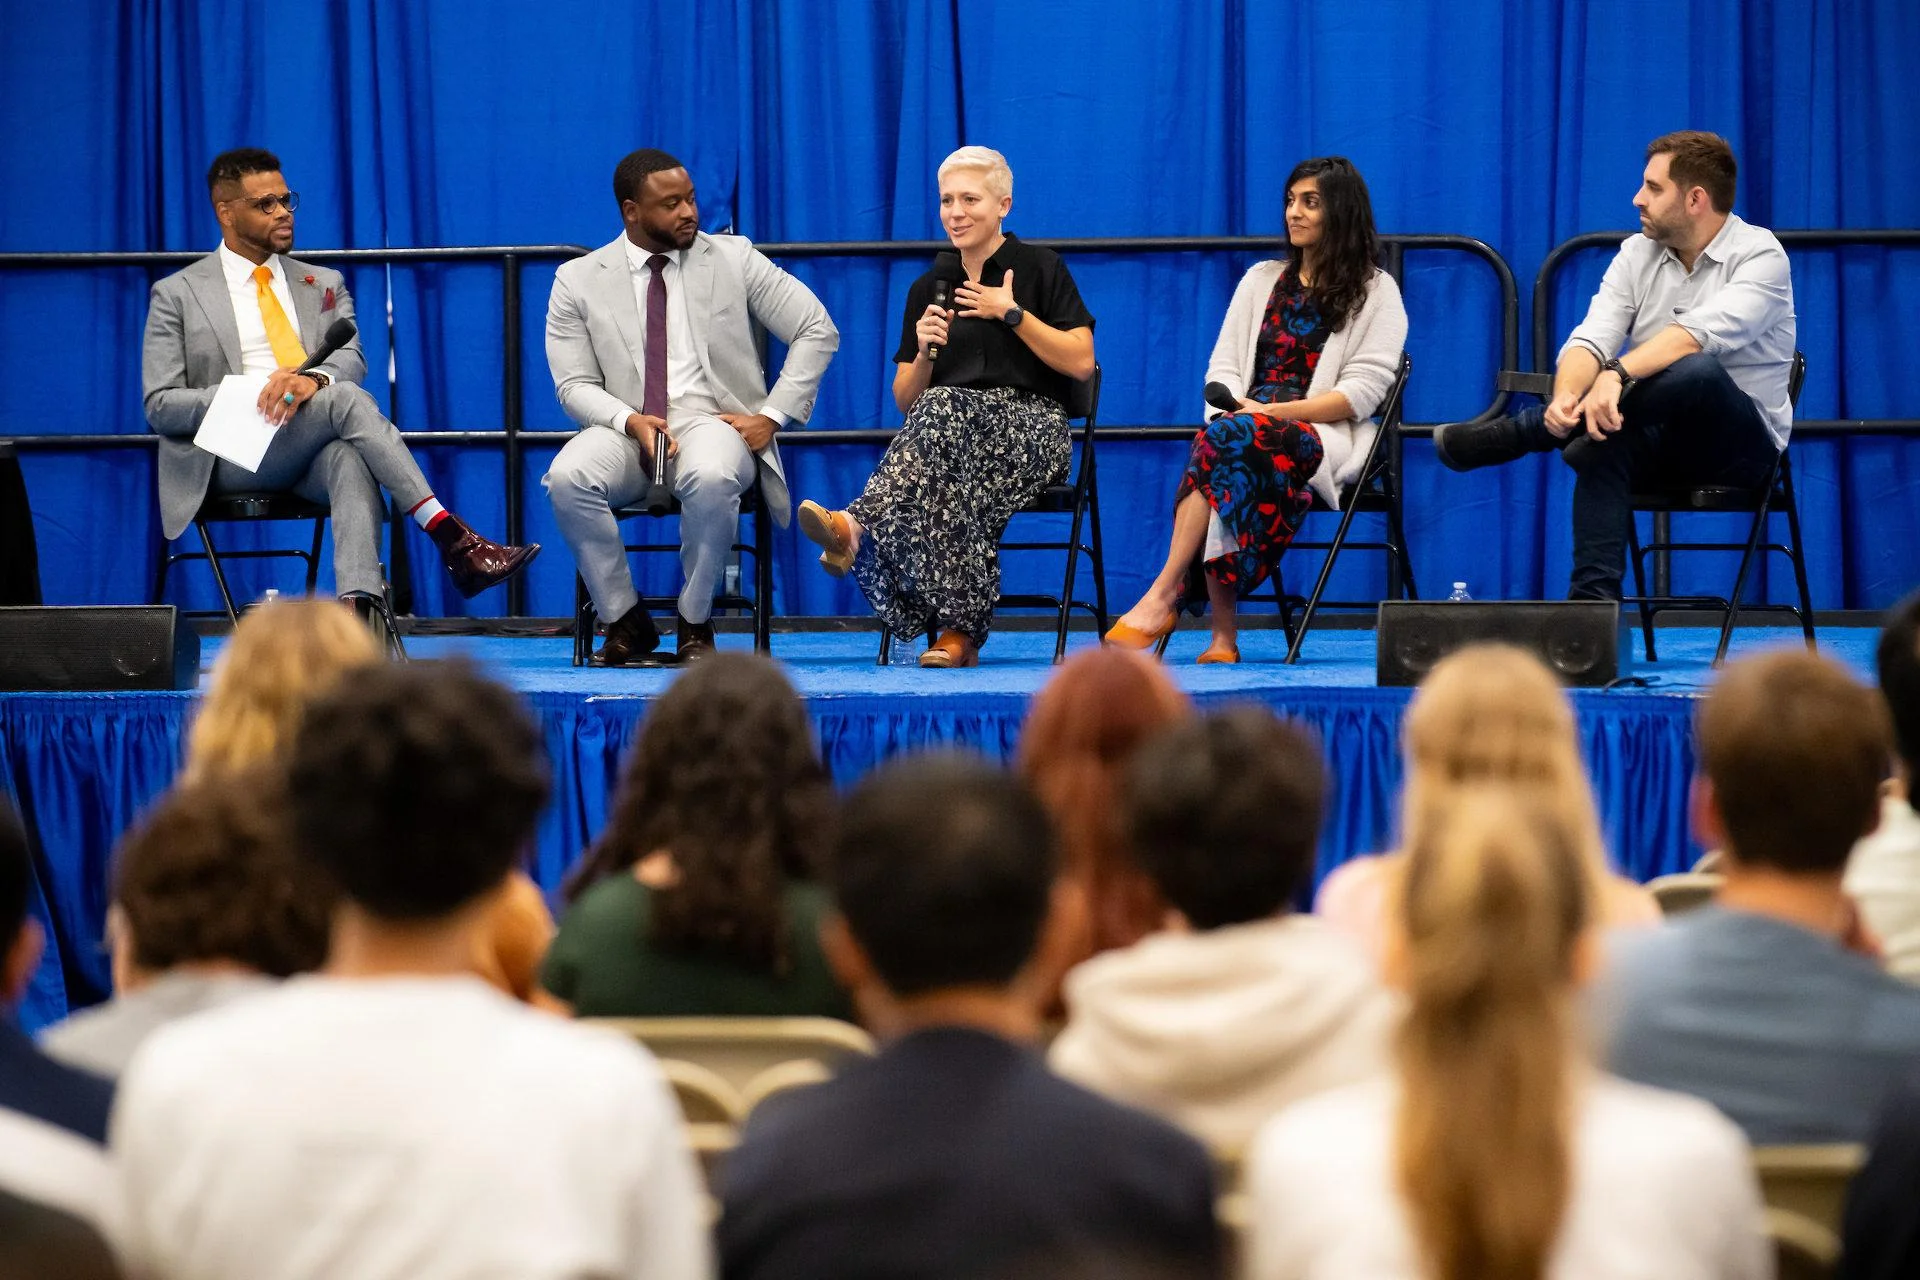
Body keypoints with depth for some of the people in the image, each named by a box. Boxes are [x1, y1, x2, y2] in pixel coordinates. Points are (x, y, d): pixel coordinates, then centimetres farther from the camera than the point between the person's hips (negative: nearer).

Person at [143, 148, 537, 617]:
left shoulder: (323, 284, 21)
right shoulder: (178, 295, 10)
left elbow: (350, 359, 4)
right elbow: (160, 406, 3)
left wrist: (315, 378, -22)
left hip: (317, 453, 3)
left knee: (352, 457, -37)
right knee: (345, 398, -31)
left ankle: (358, 609, -56)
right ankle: (452, 540, -39)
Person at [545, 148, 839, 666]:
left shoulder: (733, 258, 7)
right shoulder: (579, 281, 7)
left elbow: (818, 331, 6)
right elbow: (575, 385, 3)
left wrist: (772, 415, -5)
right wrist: (630, 421, -18)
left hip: (711, 420, -1)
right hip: (624, 429, 1)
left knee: (711, 478, -39)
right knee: (567, 478, -33)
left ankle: (695, 623, -15)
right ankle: (626, 621, -13)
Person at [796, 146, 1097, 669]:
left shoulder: (1039, 269, 8)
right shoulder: (928, 290, 19)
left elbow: (1081, 362, -1)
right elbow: (905, 402, 17)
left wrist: (1012, 313, -6)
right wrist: (924, 353, -3)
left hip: (1031, 429, -3)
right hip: (952, 431, 3)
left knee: (946, 411, -40)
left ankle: (859, 527, -57)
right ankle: (960, 630, -46)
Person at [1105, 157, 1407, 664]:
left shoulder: (1376, 293, 7)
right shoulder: (1261, 280, 23)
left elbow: (1363, 390, -4)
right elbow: (1223, 367, 16)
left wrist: (1273, 412, -14)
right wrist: (1230, 407, -8)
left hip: (1324, 435, -4)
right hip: (1248, 423, 4)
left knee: (1229, 438, -35)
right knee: (1219, 438, -35)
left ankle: (1164, 594, -38)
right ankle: (1223, 633, -40)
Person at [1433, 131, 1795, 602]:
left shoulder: (1759, 255, -10)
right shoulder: (1637, 254, 7)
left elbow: (1702, 331, -29)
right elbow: (1592, 338, -5)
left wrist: (1617, 373, -43)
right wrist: (1565, 396, -28)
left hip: (1744, 440, -4)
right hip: (1659, 439, 5)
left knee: (1697, 371, -37)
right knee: (1603, 444, -31)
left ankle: (1513, 434, -28)